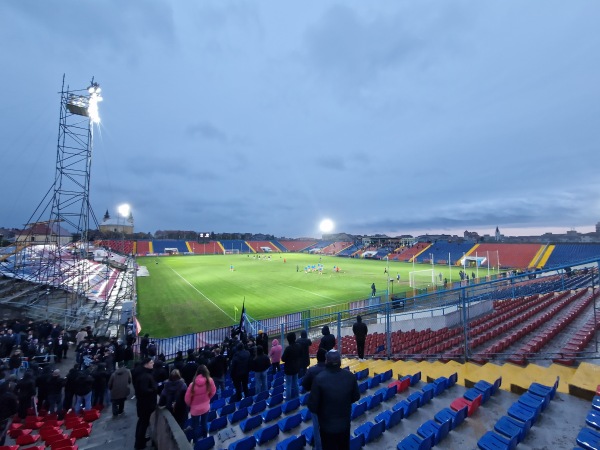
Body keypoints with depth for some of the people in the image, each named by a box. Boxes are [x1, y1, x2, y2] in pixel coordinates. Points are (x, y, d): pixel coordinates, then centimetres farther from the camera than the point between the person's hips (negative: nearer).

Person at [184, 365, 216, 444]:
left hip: (195, 409, -2)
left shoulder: (193, 384, -28)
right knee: (204, 424, 25)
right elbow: (213, 392, -5)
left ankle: (195, 442, 36)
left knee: (195, 426, 20)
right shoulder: (210, 381, -23)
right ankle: (204, 438, 44)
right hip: (206, 407, 2)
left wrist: (190, 405, 8)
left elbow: (187, 399, -14)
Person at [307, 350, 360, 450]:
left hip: (327, 425, -3)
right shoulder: (350, 376, -18)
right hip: (345, 423, 3)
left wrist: (319, 411, 3)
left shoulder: (319, 378, -29)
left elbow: (312, 405, -19)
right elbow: (356, 397, -1)